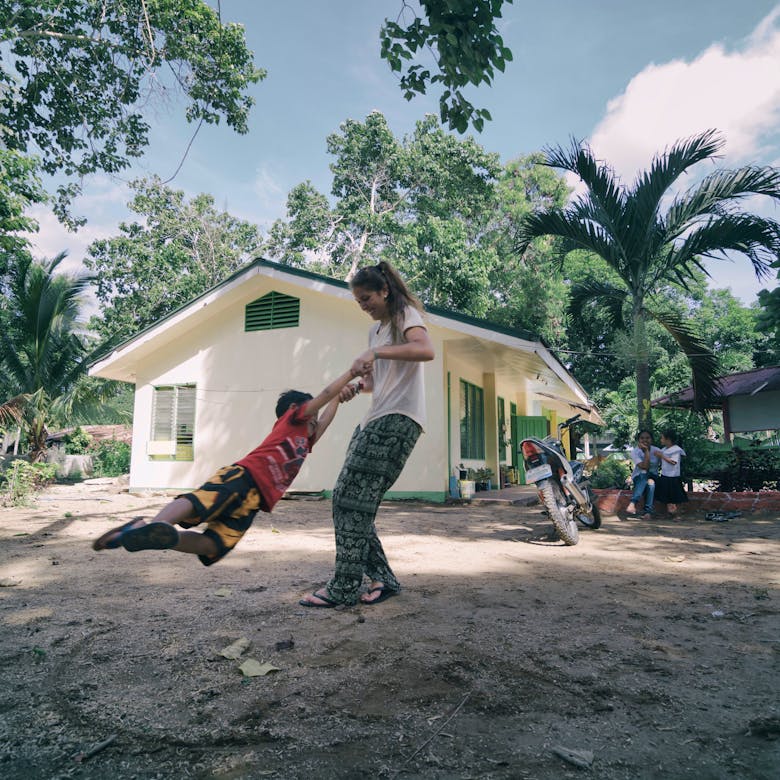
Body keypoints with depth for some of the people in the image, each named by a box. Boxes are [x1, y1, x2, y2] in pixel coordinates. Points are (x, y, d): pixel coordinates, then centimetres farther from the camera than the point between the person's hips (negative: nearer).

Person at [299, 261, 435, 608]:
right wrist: (356, 385, 4)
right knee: (347, 499, 4)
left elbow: (426, 350, -22)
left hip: (398, 421, -9)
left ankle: (344, 588, -2)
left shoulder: (406, 315, 0)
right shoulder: (375, 328, 24)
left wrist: (375, 352, -28)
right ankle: (381, 577, 12)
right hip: (374, 420, 9)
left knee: (352, 500, -12)